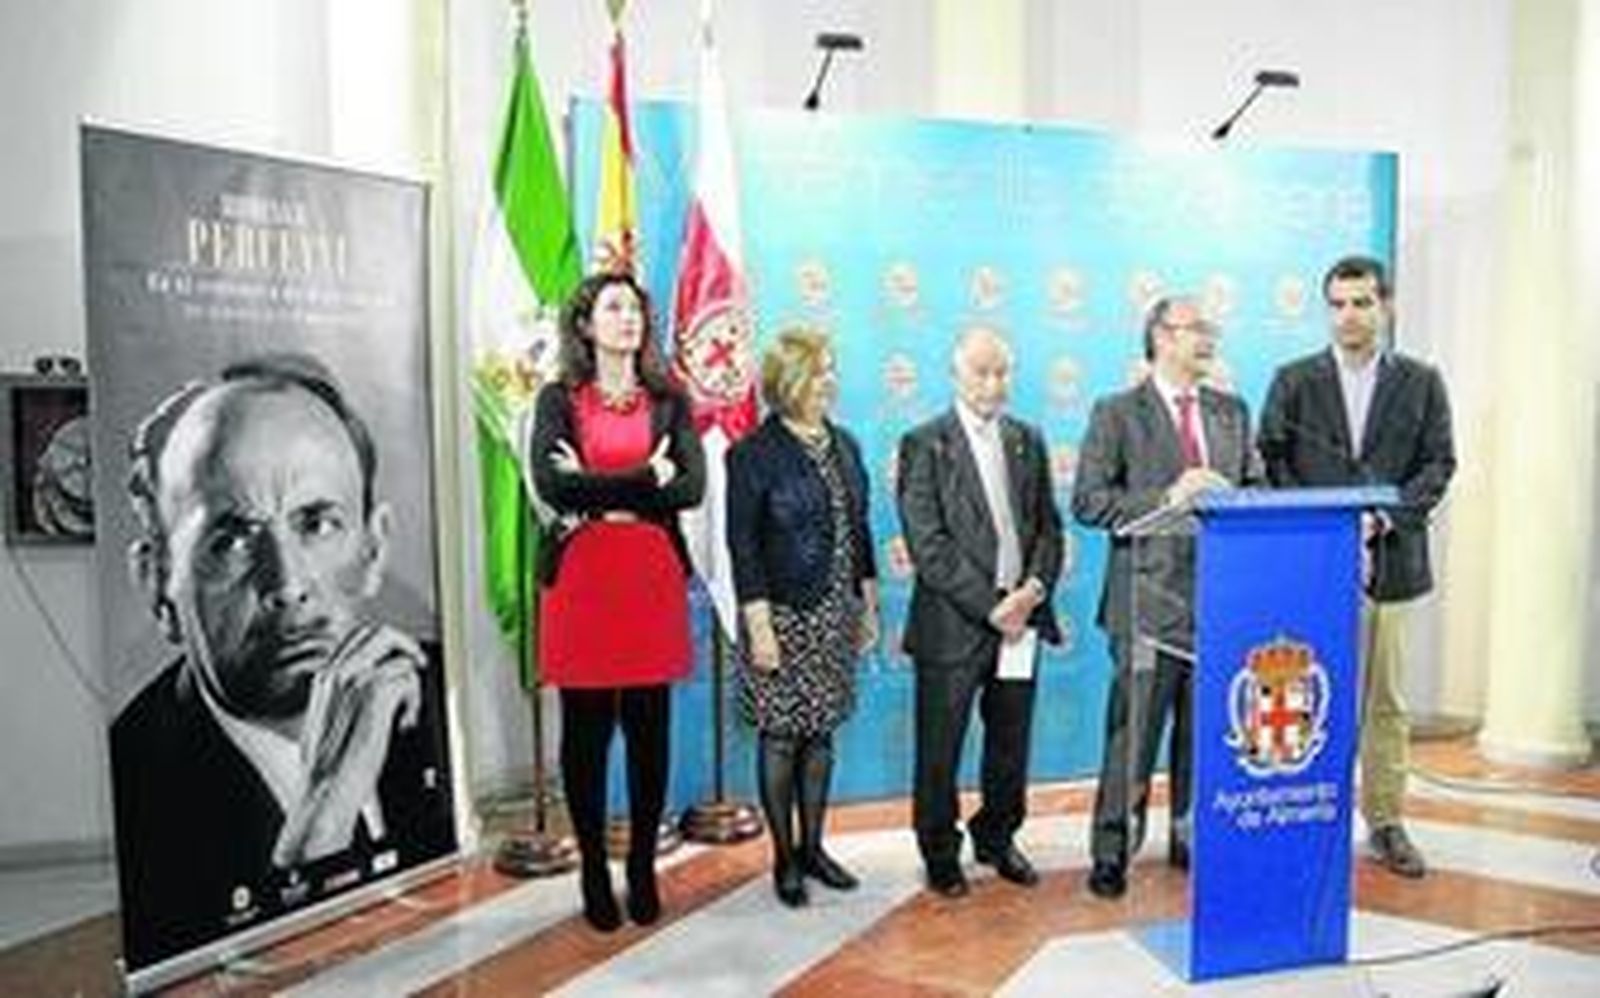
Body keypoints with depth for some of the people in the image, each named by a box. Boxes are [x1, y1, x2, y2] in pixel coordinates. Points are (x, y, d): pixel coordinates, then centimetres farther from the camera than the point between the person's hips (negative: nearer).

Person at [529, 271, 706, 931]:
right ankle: (594, 873, 19)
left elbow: (691, 486, -5)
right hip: (581, 576, -1)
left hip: (654, 577, 2)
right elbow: (550, 486, -12)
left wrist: (596, 492, -9)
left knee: (650, 731, 6)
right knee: (586, 732, 5)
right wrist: (645, 479, -10)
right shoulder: (559, 399, 5)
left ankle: (643, 870, 20)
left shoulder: (668, 401, 10)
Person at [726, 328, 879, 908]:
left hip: (835, 615, 6)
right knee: (780, 735, 4)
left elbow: (859, 528, 14)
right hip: (784, 615, -6)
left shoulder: (843, 445, 9)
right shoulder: (754, 454, -9)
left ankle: (813, 848, 26)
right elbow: (742, 544, -11)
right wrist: (758, 624, -15)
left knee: (821, 733, 13)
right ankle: (784, 857, 18)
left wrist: (868, 602, 12)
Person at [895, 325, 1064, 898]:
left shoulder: (1027, 441, 11)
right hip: (952, 625, -5)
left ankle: (997, 838, 35)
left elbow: (1048, 526, 12)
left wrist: (1035, 587, -6)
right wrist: (990, 606, -15)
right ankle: (940, 852, 24)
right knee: (940, 751, 6)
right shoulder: (926, 444, -6)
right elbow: (927, 544, -13)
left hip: (1020, 618, 5)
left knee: (1011, 745, 15)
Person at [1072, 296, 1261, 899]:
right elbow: (1088, 502, -9)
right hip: (1150, 596, -5)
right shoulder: (1117, 414, -2)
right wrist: (1167, 498, -18)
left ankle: (1192, 839, 29)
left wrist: (1228, 499, -5)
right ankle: (1111, 853, 13)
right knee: (1132, 732, 0)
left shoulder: (1232, 412, 14)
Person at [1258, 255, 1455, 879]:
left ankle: (1386, 823, 18)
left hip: (1390, 559, 1)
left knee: (1385, 700, 8)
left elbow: (1438, 463, 4)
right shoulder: (1294, 381, 7)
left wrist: (1387, 517, -12)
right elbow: (1270, 461, 2)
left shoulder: (1421, 382, 9)